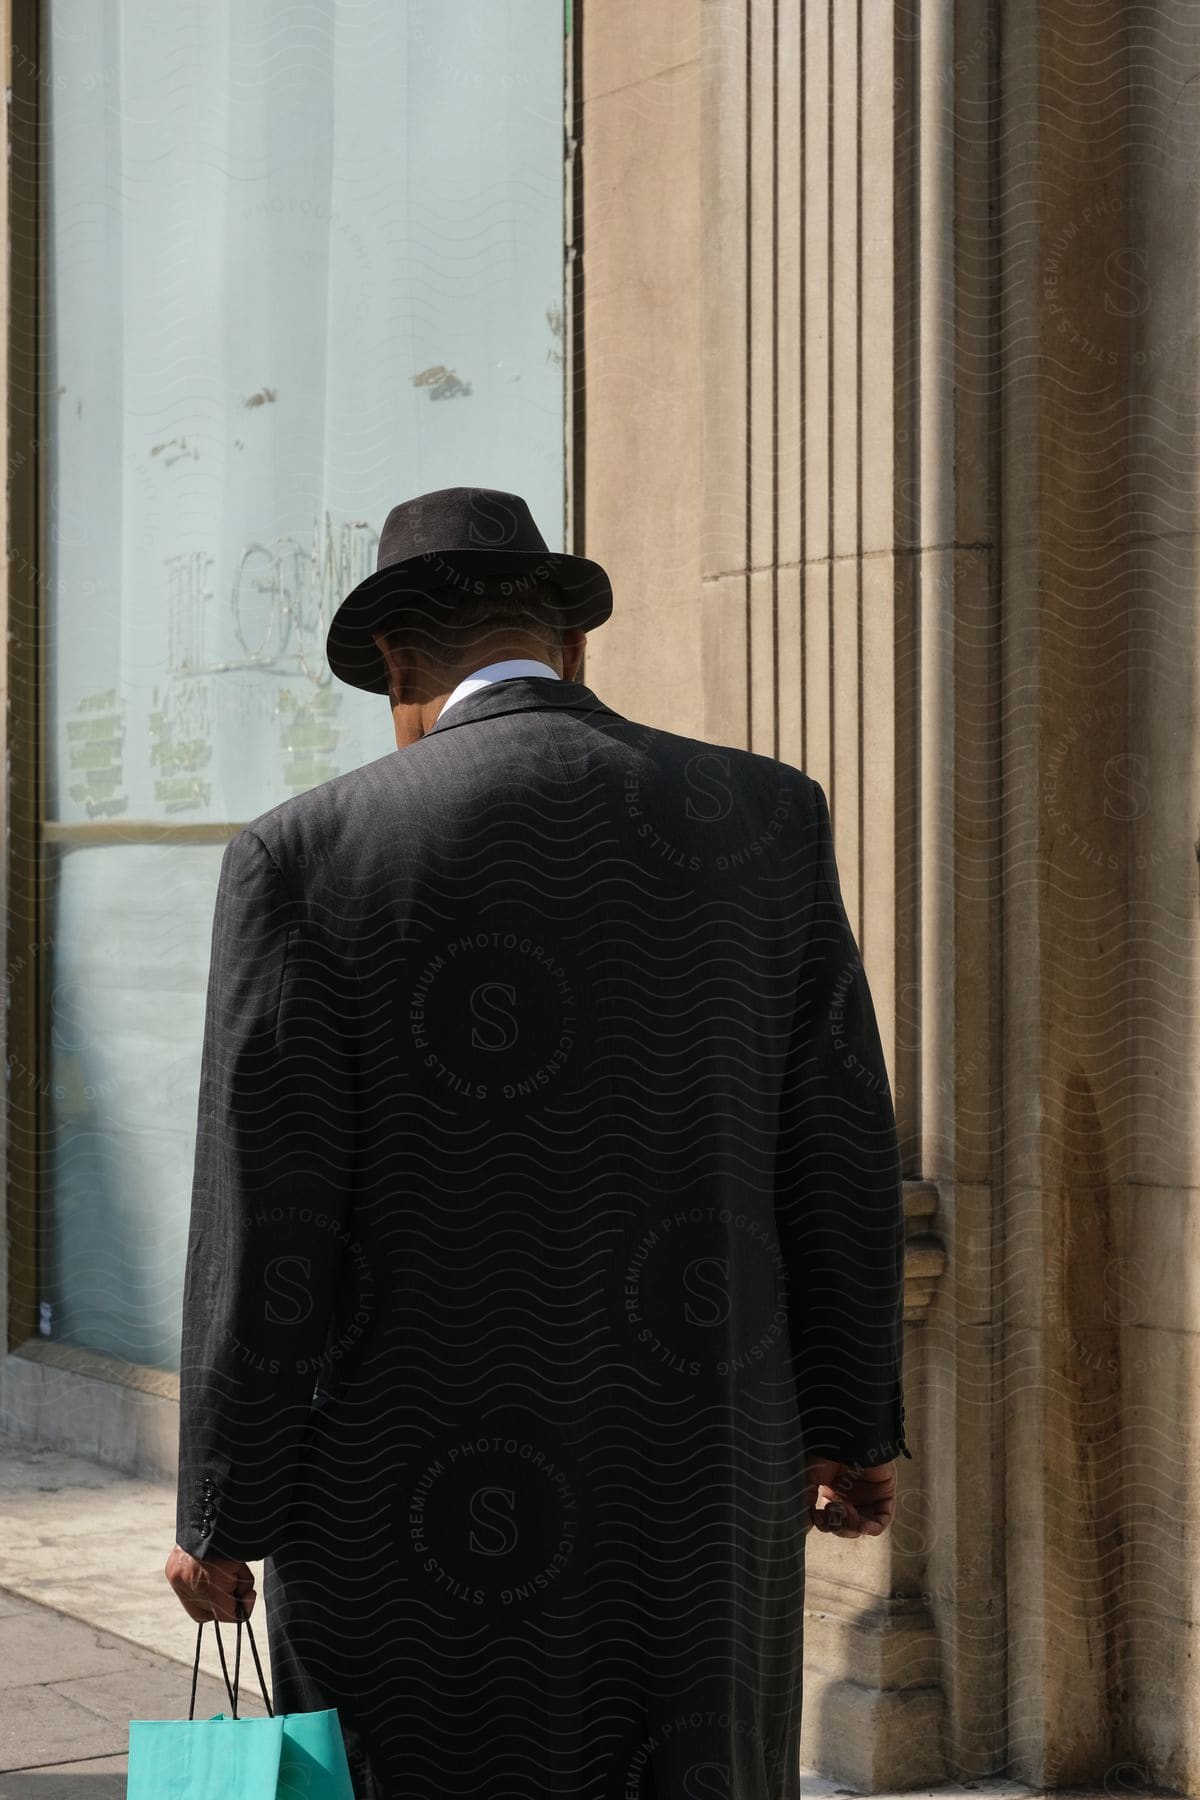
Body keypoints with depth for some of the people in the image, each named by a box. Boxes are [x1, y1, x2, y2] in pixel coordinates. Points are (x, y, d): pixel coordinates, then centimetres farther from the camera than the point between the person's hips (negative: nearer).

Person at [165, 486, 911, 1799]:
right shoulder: (765, 819, -1)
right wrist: (852, 1421, 14)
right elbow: (839, 1159, 1)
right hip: (694, 1488, 2)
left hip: (413, 1499, -2)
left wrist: (223, 1520, -2)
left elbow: (266, 1228, -11)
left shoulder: (306, 856, -9)